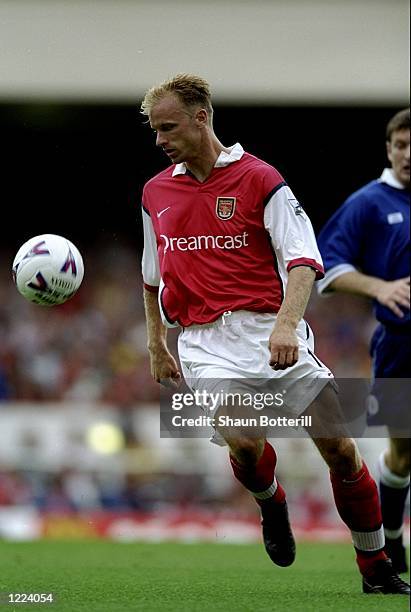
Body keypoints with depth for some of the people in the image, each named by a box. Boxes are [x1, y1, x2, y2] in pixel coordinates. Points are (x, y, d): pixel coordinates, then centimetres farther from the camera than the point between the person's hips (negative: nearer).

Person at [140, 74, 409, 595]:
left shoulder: (259, 179, -1)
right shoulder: (156, 192, 14)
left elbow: (303, 260, -9)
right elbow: (152, 276, 28)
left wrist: (286, 323, -25)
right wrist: (156, 345, 25)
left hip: (272, 333, -2)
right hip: (204, 344, 2)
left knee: (340, 449, -6)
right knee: (244, 443, -24)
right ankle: (271, 503, 12)